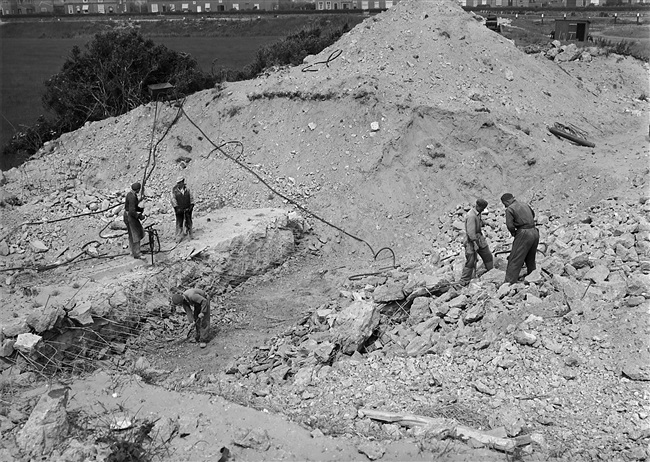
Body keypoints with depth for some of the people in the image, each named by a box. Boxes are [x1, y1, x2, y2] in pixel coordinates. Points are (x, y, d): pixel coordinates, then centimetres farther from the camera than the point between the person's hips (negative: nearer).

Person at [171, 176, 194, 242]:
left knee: (188, 221, 10)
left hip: (188, 208, 3)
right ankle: (178, 236, 5)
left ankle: (189, 233, 27)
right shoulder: (174, 190, -5)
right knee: (179, 223, 0)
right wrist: (177, 207, -13)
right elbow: (173, 200, -7)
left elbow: (191, 197, 6)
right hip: (179, 209, -3)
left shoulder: (187, 189, 4)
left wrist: (191, 205, -5)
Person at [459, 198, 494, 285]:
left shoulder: (478, 213, 4)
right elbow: (470, 232, -27)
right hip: (471, 240, -9)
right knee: (471, 261, -5)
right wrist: (475, 243, -22)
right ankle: (464, 281, 5)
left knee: (488, 256, 15)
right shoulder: (471, 216, -26)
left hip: (479, 237, 9)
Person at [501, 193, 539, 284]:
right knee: (530, 259, 22)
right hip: (535, 232, 8)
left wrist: (514, 233, 2)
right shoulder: (525, 205, 15)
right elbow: (533, 215, 34)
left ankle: (509, 282, -5)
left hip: (524, 234, -8)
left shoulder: (510, 209, -8)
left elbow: (510, 225, -16)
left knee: (515, 260, -3)